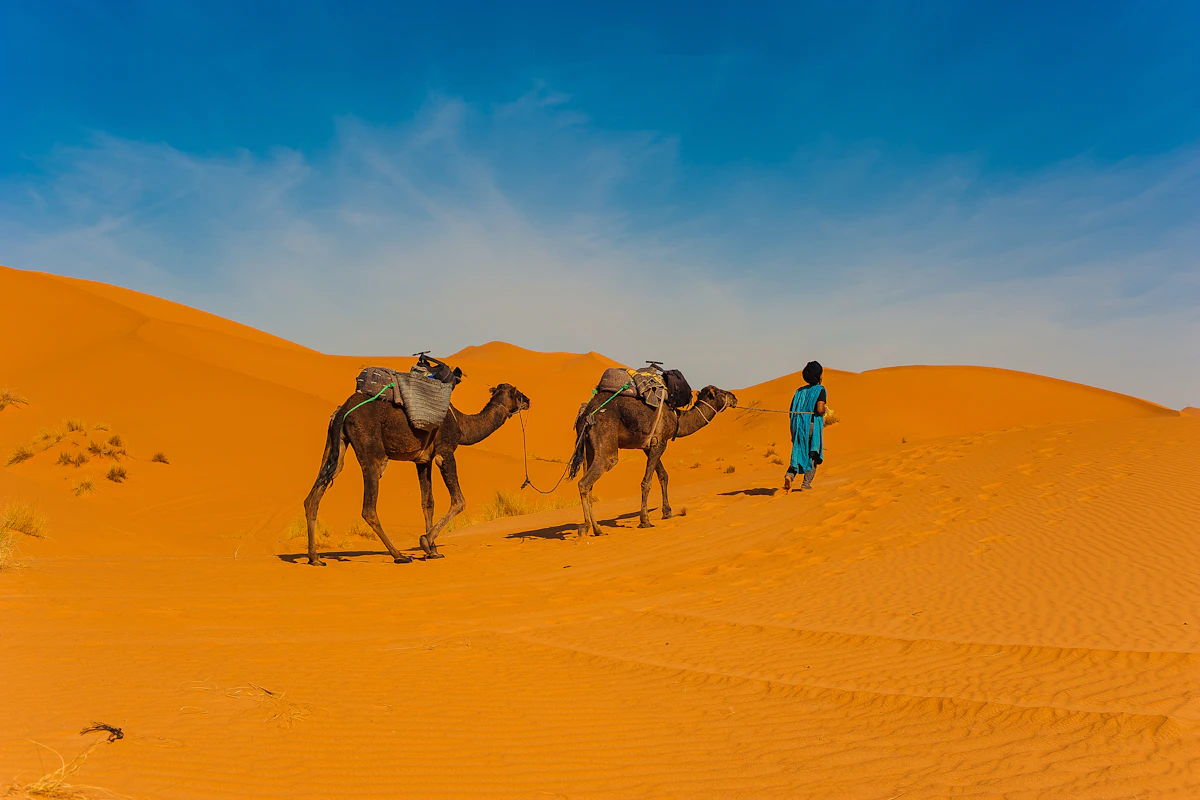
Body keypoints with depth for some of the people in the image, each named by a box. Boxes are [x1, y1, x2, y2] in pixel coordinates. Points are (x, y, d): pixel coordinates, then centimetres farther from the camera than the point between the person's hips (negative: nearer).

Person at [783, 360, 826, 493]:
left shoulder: (799, 391, 13)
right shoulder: (820, 390, -4)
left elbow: (792, 411, 10)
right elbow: (820, 409, -17)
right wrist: (824, 410, 5)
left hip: (798, 426, 4)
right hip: (812, 425, -4)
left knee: (799, 452, 11)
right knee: (813, 454, 9)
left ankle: (790, 474, -14)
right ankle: (807, 482, 5)